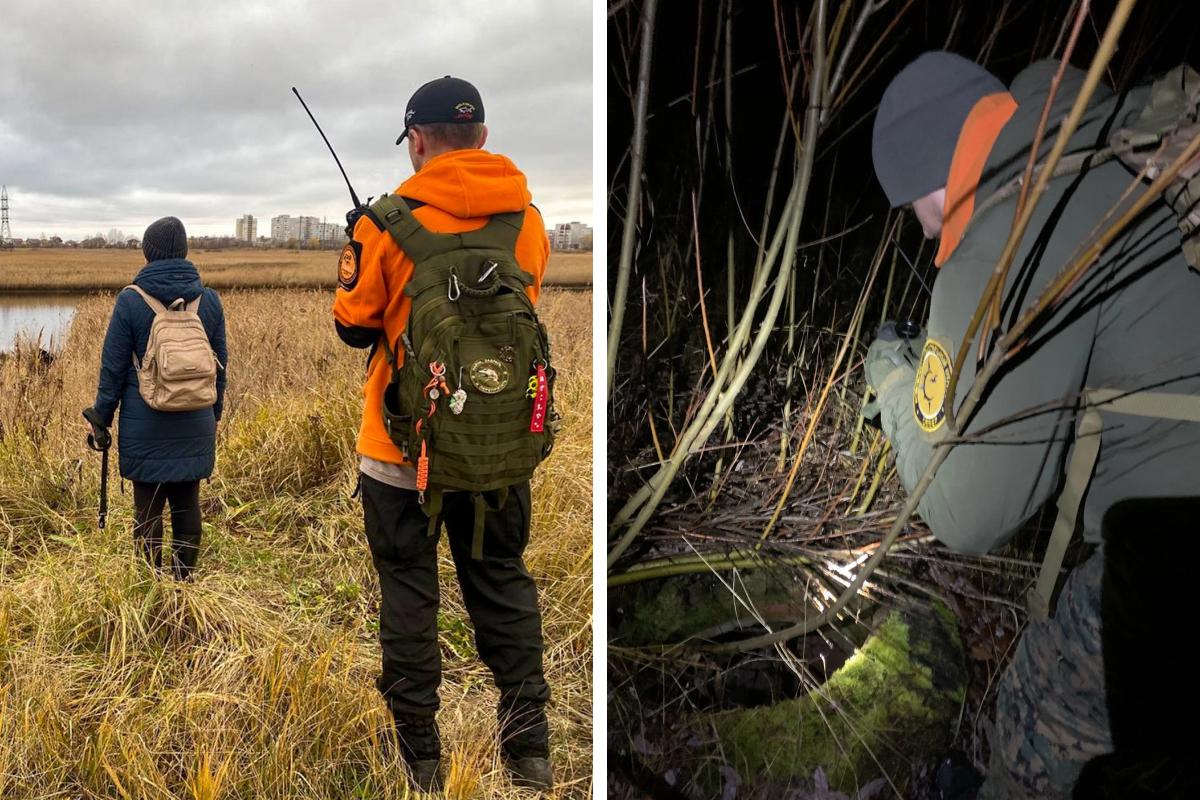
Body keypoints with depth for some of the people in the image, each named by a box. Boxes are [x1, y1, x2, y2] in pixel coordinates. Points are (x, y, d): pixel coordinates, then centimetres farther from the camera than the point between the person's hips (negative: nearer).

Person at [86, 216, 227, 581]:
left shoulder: (131, 300, -8)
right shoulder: (209, 300, 2)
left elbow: (113, 366, -4)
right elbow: (219, 364, 9)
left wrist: (101, 417, 7)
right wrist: (214, 413, 20)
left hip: (145, 427, -3)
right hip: (195, 425, 3)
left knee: (148, 508, 5)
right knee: (187, 503, 11)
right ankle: (184, 581, 18)